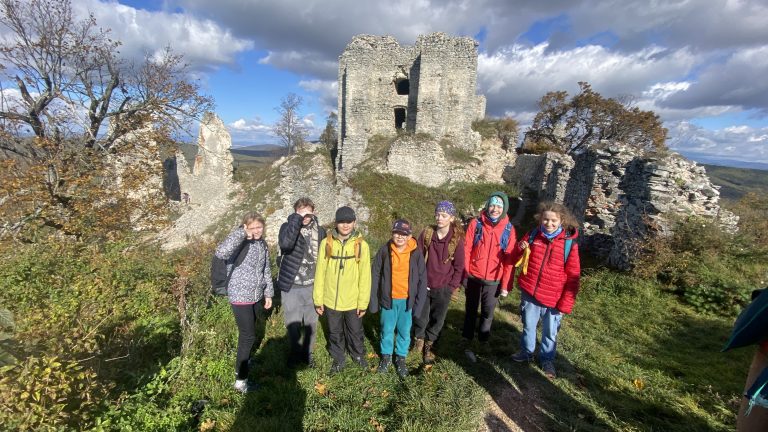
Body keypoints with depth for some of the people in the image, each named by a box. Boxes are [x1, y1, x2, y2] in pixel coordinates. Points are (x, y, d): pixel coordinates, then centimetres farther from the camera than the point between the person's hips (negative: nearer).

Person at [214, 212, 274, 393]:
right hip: (241, 297, -7)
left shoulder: (262, 244, 3)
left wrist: (268, 292, 15)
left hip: (257, 296, 7)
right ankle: (241, 381, 14)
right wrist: (241, 233, -38)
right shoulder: (239, 244, -20)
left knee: (248, 332, 24)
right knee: (248, 336, -1)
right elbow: (221, 252, -44)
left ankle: (244, 362, 47)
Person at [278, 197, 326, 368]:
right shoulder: (288, 226, -9)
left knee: (311, 323, 15)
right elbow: (285, 244, -33)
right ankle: (295, 353, 35)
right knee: (293, 323, 10)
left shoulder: (320, 231, 1)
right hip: (291, 285, -2)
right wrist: (296, 220, -30)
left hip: (312, 286, 3)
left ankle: (307, 352, 38)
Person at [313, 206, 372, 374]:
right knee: (335, 333, 20)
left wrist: (363, 302, -6)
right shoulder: (326, 243, -8)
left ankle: (358, 355, 46)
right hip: (331, 300, 1)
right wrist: (318, 299, -2)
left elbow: (365, 276, -7)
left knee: (355, 332, 20)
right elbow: (320, 273, -4)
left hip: (353, 301, 0)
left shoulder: (361, 245, -10)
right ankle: (338, 359, 44)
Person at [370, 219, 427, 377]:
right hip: (388, 299, 0)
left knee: (405, 331, 14)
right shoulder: (384, 251, -9)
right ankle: (386, 356, 38)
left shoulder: (416, 253, -9)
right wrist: (373, 300, -3)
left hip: (407, 300, 0)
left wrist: (419, 303, -7)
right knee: (387, 330, 16)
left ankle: (401, 358, 36)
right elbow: (375, 276, -4)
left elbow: (422, 279, -4)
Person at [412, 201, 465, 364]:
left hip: (443, 288, -1)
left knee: (437, 320, 13)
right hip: (424, 285, 1)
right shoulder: (426, 233, -6)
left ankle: (428, 345, 36)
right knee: (420, 317, 11)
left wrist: (452, 288, -5)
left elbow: (459, 267, -3)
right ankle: (419, 339, 40)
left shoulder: (457, 239, -10)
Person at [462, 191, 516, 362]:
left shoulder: (509, 229, -3)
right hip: (474, 277, 0)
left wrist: (505, 284, -4)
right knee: (471, 311, 13)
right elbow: (466, 250, -5)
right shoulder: (476, 223, -6)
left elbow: (509, 259, -3)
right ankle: (467, 344, 27)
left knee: (488, 313, 12)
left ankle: (482, 342, 32)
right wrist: (465, 273, -7)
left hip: (493, 281, 1)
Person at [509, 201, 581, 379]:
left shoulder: (569, 243, -11)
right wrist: (520, 249, -13)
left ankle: (547, 359, 38)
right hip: (529, 292, 2)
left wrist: (566, 303, -10)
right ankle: (526, 352, 42)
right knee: (528, 326, 19)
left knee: (550, 332, 16)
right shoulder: (533, 235, -3)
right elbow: (516, 258, 10)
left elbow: (573, 277, -8)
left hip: (553, 298, -2)